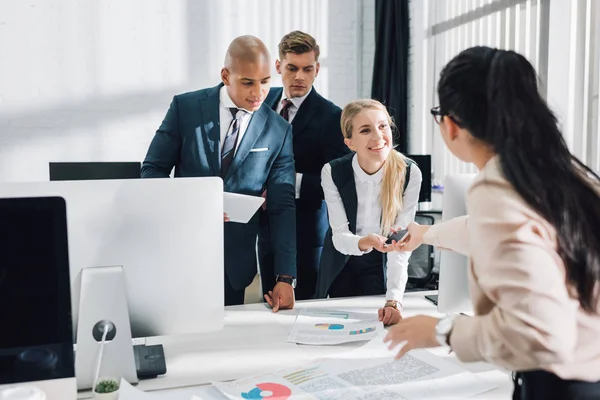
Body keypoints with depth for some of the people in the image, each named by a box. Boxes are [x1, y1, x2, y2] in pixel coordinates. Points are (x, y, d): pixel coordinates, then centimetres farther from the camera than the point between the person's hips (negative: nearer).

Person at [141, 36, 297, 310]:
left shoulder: (279, 131, -3)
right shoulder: (186, 107, -5)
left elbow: (283, 208, -5)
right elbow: (152, 170, 0)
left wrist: (285, 278, -12)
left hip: (234, 262, 1)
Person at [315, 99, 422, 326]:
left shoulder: (410, 173, -21)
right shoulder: (333, 172, -20)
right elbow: (339, 235, -20)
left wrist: (394, 299, -34)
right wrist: (365, 243, -43)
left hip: (381, 267, -1)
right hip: (341, 266, 1)